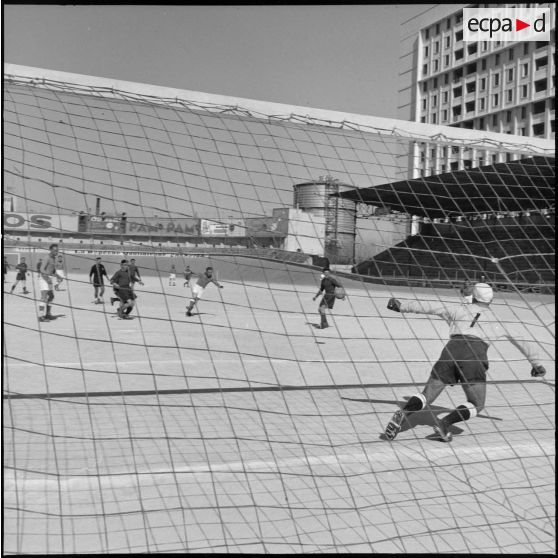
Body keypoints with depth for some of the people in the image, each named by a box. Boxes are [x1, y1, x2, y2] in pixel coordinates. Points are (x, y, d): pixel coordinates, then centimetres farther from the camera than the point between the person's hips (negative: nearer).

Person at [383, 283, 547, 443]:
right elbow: (524, 341, 35)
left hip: (451, 350, 2)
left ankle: (402, 414, -19)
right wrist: (536, 364, 47)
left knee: (427, 396, 7)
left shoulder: (459, 309, 25)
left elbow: (429, 307, 20)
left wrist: (401, 306, 27)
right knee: (477, 405, 12)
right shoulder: (497, 319, 27)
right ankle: (445, 423, -11)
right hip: (474, 357, -1)